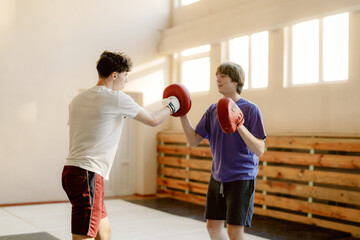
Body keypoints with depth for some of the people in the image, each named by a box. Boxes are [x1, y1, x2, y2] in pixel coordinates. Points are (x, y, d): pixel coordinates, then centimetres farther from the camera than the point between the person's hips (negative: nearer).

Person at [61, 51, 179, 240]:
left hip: (72, 168, 9)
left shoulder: (77, 100, 15)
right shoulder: (116, 98, -7)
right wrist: (171, 106, 21)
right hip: (88, 174, -9)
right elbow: (153, 120, 2)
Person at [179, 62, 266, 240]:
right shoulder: (213, 110, 6)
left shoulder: (250, 109, -11)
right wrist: (182, 115, -9)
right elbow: (194, 141, 3)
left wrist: (239, 126, -31)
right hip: (217, 177, 6)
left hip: (241, 178, -6)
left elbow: (259, 150, -17)